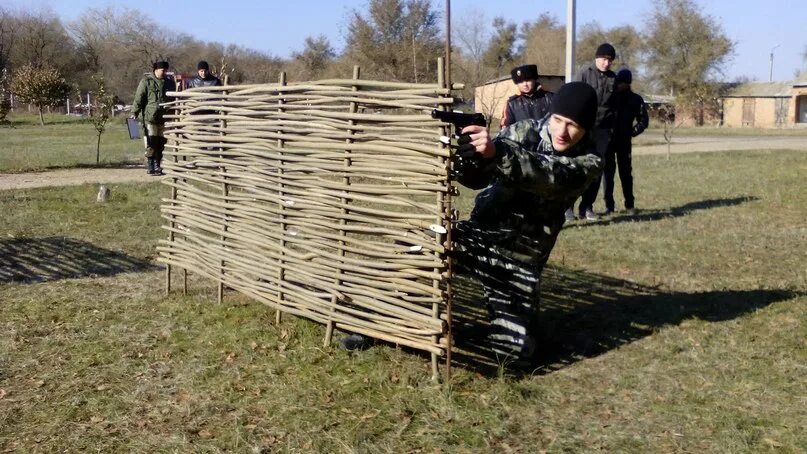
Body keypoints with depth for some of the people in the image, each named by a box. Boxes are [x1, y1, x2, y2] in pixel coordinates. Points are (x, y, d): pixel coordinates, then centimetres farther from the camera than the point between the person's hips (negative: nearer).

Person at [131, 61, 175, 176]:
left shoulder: (169, 82, 14)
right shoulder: (146, 81, -1)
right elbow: (139, 98, -4)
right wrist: (134, 112, -10)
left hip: (165, 118, 5)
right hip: (150, 118, -4)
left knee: (161, 143, 7)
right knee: (151, 144, -5)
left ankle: (157, 165, 15)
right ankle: (151, 167, -2)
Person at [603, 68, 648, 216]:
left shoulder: (635, 100, 2)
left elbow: (643, 120, 6)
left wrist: (631, 132, -3)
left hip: (624, 141, -1)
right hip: (608, 139, 1)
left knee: (625, 173, 2)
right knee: (607, 172, 0)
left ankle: (629, 205, 9)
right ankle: (609, 205, 4)